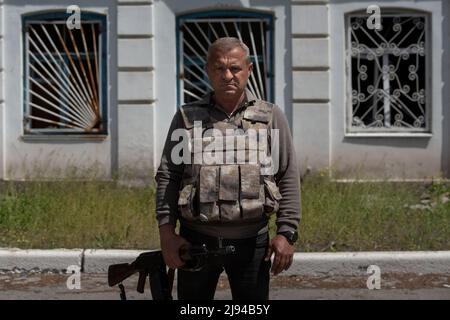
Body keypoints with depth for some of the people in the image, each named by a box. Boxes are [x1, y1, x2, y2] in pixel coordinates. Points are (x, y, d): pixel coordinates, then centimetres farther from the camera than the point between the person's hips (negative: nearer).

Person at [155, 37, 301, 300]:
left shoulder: (271, 117, 6)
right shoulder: (187, 117, 6)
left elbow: (289, 179, 5)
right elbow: (167, 177, 4)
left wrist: (287, 233, -3)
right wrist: (167, 232, -5)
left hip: (252, 241, 0)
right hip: (197, 239, 0)